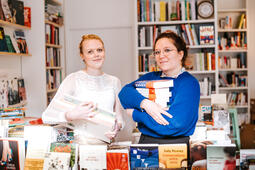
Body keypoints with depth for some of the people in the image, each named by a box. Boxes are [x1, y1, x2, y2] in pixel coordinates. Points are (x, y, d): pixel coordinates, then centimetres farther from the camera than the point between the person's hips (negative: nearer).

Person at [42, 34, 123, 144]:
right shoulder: (73, 79, -2)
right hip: (79, 143, -4)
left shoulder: (114, 81, 12)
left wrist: (117, 127, -4)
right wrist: (72, 115, -26)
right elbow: (47, 116, -8)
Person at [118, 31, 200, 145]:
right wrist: (144, 103, -21)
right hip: (145, 142, 4)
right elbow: (124, 92, 0)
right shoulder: (151, 77, 13)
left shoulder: (189, 83, -8)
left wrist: (135, 113, -11)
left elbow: (175, 124, -20)